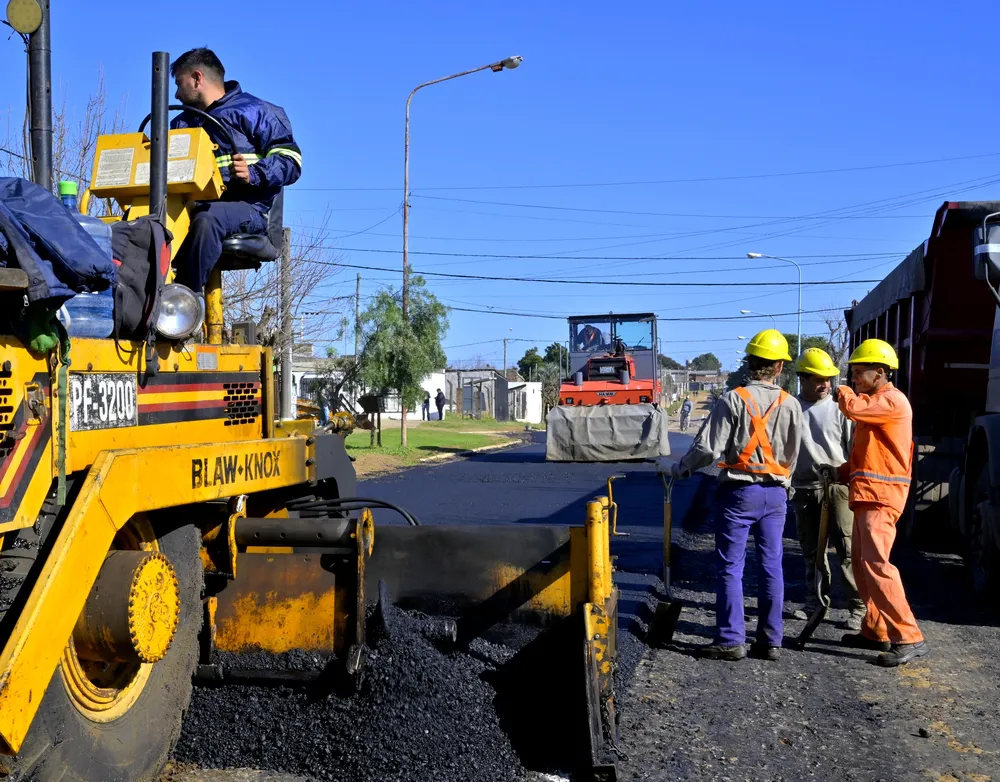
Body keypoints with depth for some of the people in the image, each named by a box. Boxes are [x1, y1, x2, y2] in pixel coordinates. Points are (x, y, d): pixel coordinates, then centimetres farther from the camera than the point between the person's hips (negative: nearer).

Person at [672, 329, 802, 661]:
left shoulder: (734, 399, -12)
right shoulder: (791, 405, 0)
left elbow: (708, 448, -13)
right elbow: (792, 455, 8)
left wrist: (681, 468, 3)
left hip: (739, 491, -4)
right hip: (775, 492, 4)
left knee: (730, 566, 2)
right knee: (771, 566, 8)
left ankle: (730, 640, 2)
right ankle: (770, 640, 13)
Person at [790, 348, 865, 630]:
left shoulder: (839, 408, 2)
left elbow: (854, 446, 3)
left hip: (837, 487, -3)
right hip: (803, 488, 3)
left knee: (847, 549, -8)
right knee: (811, 550, 12)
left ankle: (858, 607, -3)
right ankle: (816, 602, 24)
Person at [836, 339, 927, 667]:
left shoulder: (892, 401, -11)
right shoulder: (874, 402, 22)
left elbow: (853, 408, -27)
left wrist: (844, 392, -4)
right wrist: (845, 471, 7)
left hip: (881, 494, -11)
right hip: (867, 493, 11)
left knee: (876, 563, -17)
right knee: (862, 564, 13)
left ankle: (909, 638, -17)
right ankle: (875, 631, 20)